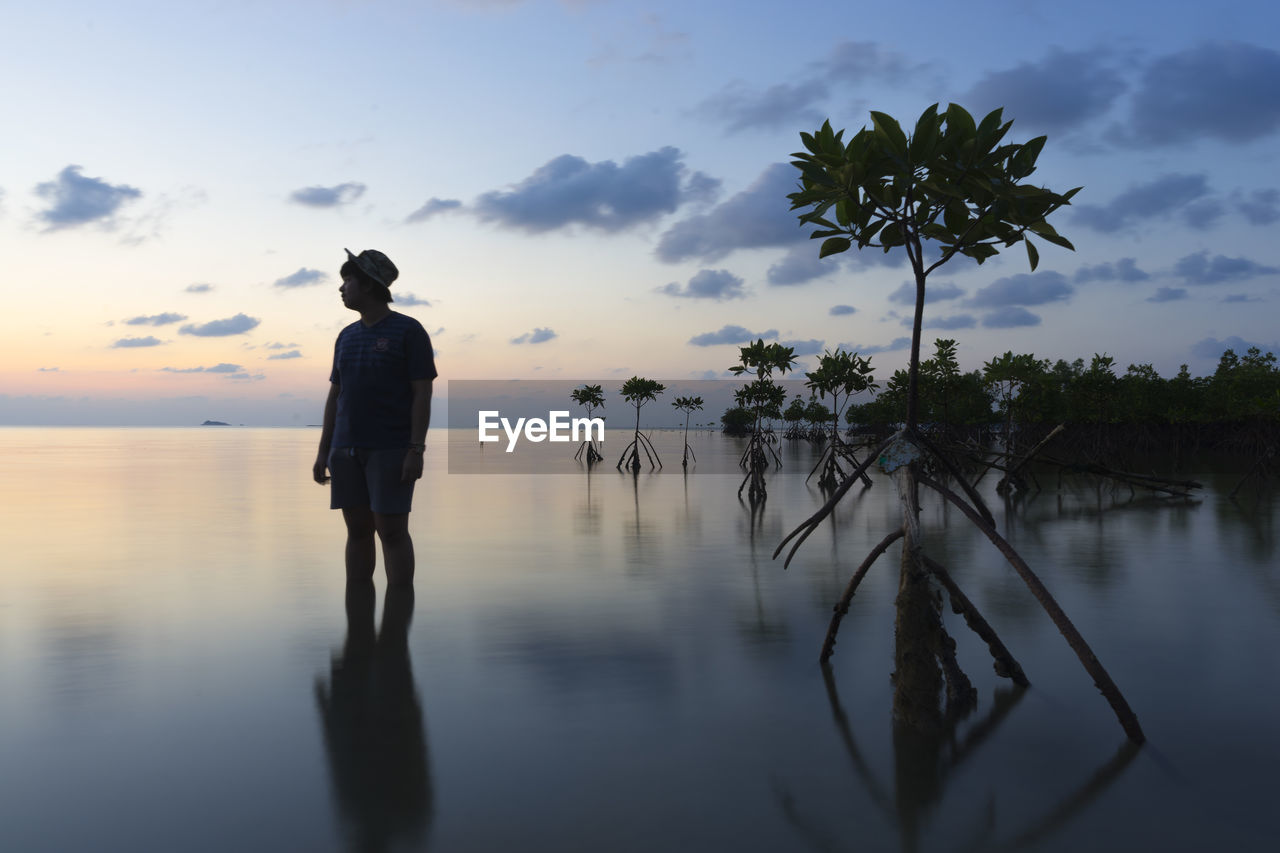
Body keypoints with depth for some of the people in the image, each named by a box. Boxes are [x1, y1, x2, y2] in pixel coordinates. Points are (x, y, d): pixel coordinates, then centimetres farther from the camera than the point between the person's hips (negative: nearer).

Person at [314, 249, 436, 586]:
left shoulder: (409, 330, -4)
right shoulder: (347, 337, 15)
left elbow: (423, 394, -9)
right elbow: (335, 396, 16)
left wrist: (416, 450, -16)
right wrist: (323, 452, 10)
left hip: (392, 449, -6)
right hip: (347, 450, 6)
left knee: (392, 530, -7)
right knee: (357, 529, 8)